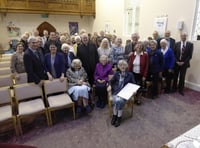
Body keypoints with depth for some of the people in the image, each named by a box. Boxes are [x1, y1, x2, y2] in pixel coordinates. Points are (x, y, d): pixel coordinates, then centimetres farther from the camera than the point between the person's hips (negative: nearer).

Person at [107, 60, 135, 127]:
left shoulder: (130, 74, 9)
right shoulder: (116, 74, 15)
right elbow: (111, 81, 17)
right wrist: (110, 85, -5)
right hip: (116, 91, 2)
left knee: (120, 101, -31)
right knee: (116, 100, -30)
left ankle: (119, 117, -13)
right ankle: (115, 115, -11)